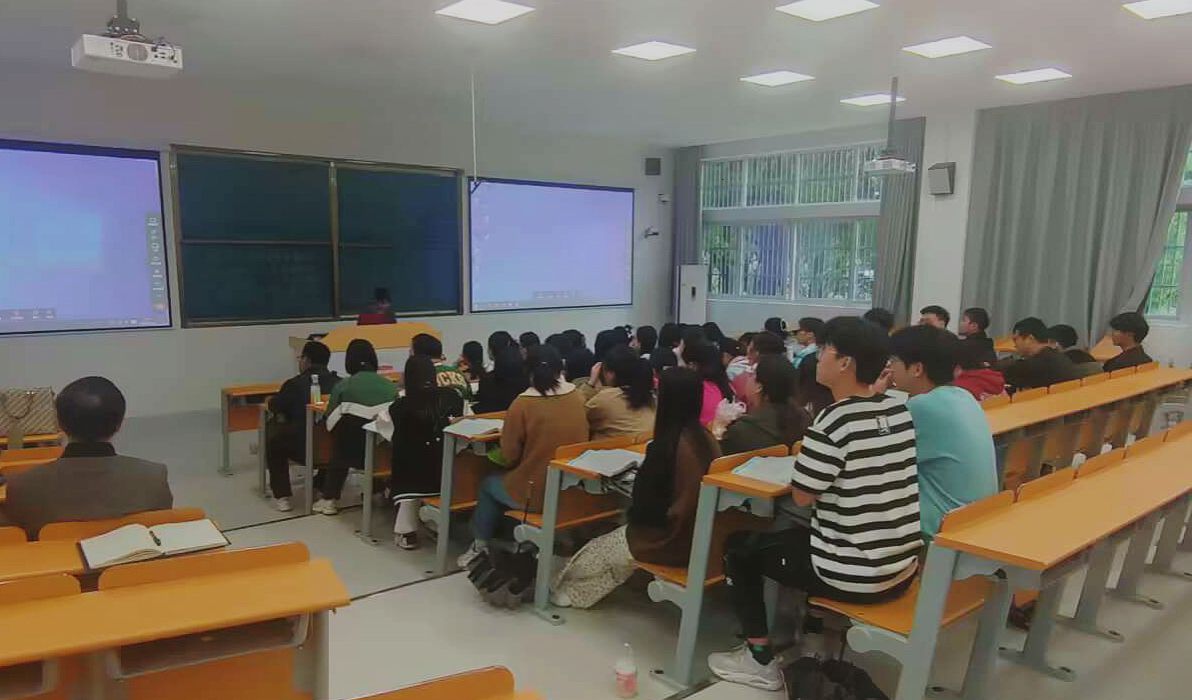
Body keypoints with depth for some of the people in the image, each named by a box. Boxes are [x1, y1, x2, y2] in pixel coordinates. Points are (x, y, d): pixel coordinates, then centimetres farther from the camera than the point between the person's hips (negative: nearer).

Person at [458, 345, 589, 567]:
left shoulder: (522, 403, -17)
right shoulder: (577, 398, -2)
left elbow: (509, 457, -10)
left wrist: (506, 434, 9)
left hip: (535, 494, -5)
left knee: (488, 483, 26)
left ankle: (480, 544, 36)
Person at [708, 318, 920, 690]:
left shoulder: (834, 420, -21)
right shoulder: (901, 410, 1)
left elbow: (802, 496, -12)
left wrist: (804, 456, 4)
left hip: (852, 577, -7)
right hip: (902, 571, 7)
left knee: (739, 547, 13)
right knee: (796, 535, 32)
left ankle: (760, 660, 18)